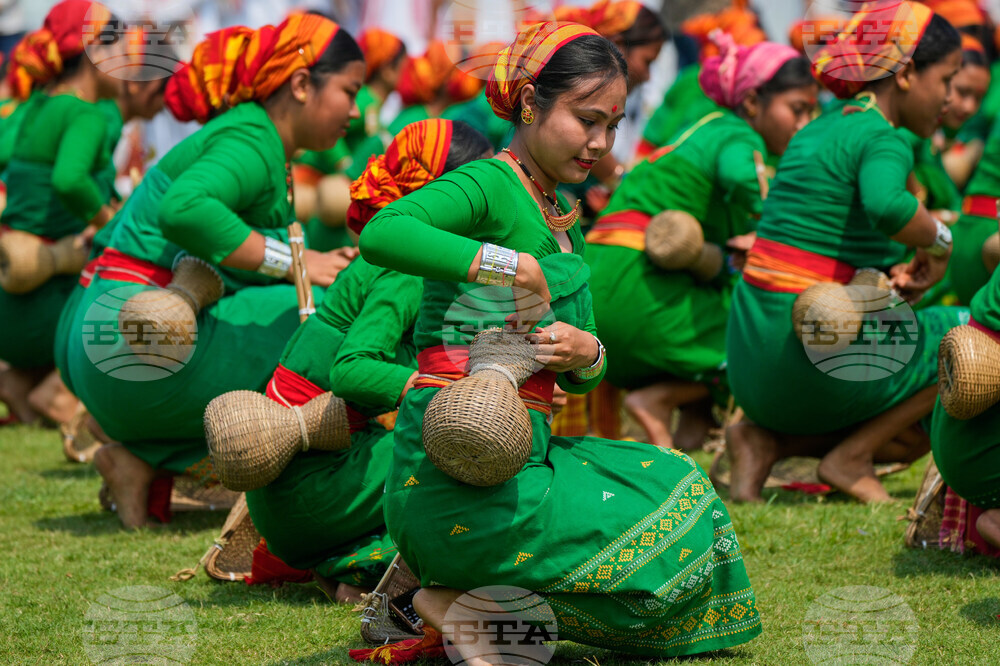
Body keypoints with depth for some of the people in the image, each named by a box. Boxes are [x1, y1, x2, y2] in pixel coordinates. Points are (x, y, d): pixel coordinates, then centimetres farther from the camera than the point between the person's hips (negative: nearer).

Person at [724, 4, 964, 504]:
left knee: (912, 437, 27)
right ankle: (850, 457, 0)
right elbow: (885, 205, -35)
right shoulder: (884, 139, -11)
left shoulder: (819, 130, 17)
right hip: (810, 355, -9)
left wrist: (890, 274, 5)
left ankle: (766, 439, 5)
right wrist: (938, 238, -15)